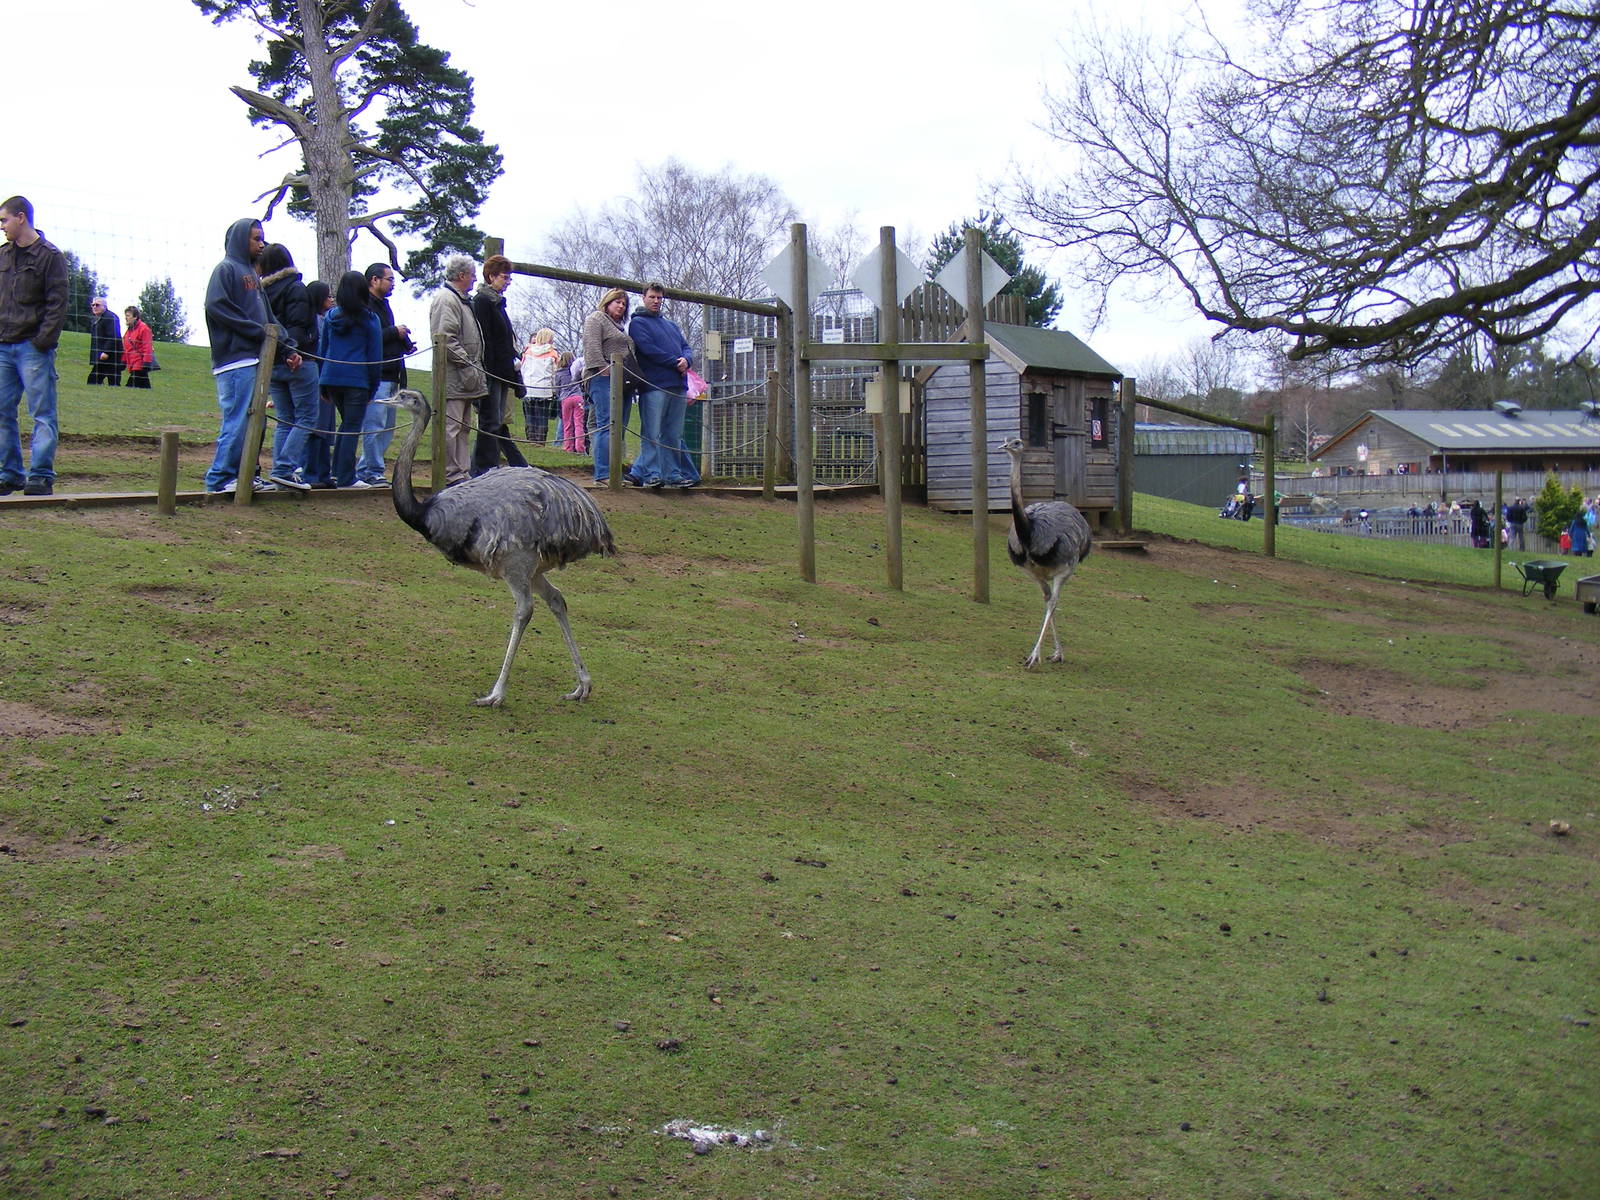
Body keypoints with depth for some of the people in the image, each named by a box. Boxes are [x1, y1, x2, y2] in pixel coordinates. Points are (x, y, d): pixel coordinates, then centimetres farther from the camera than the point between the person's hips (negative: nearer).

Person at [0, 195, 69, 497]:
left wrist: (44, 340, -15)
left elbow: (58, 303, -7)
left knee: (42, 414, -4)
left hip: (33, 348, -6)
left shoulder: (50, 256, -3)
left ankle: (41, 475, -5)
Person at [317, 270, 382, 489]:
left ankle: (337, 472, 18)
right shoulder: (370, 319, -3)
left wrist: (323, 386, 17)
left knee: (346, 422, 21)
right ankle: (345, 479, 0)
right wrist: (372, 389, 4)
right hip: (357, 380, -5)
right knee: (352, 428, 1)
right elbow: (375, 358, -3)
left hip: (331, 378, 5)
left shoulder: (331, 316, 8)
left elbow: (322, 350, 12)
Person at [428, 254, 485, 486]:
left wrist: (474, 368, 21)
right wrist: (468, 365, -19)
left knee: (462, 428, 13)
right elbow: (445, 339, -20)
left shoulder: (460, 300, 22)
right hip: (452, 378, -11)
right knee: (451, 427, -9)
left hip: (465, 379, 11)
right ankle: (451, 475, -9)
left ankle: (462, 473, 18)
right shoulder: (445, 300, -11)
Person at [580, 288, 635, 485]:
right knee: (607, 426, -15)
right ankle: (603, 474, -20)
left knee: (620, 428, 3)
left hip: (622, 382, 9)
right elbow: (591, 346, -11)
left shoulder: (620, 327, 29)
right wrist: (603, 369, -21)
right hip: (604, 379, -9)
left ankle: (615, 472, 2)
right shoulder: (596, 318, 3)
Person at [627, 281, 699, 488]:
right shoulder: (638, 323, 5)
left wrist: (686, 360, -7)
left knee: (674, 434, 6)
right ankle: (651, 474, -10)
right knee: (652, 433, -9)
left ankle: (673, 473, 8)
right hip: (654, 384, -7)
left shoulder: (672, 325, 27)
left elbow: (686, 347, 18)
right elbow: (648, 349, -9)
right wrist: (676, 363, -9)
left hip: (677, 385, 7)